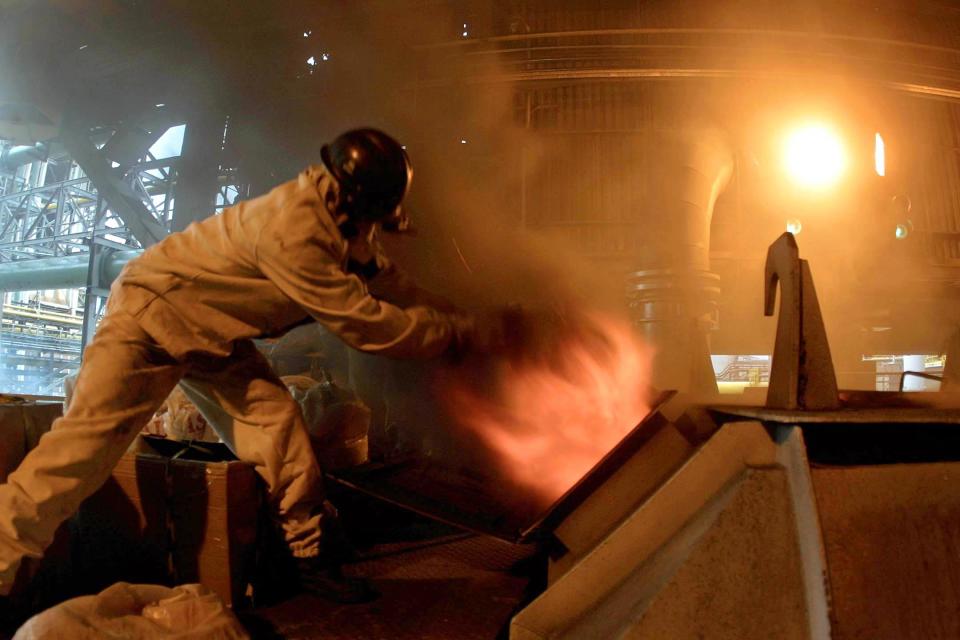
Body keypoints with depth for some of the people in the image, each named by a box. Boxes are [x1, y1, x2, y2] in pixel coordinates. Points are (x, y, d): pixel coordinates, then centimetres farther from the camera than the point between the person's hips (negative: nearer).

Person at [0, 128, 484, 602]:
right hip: (151, 313, -8)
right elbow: (364, 324, -29)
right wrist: (453, 331, -17)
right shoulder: (294, 230, -35)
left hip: (214, 336, 8)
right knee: (83, 445, -10)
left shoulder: (335, 218, -6)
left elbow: (386, 280, 7)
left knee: (277, 424, -1)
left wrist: (457, 317, 6)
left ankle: (311, 555, 8)